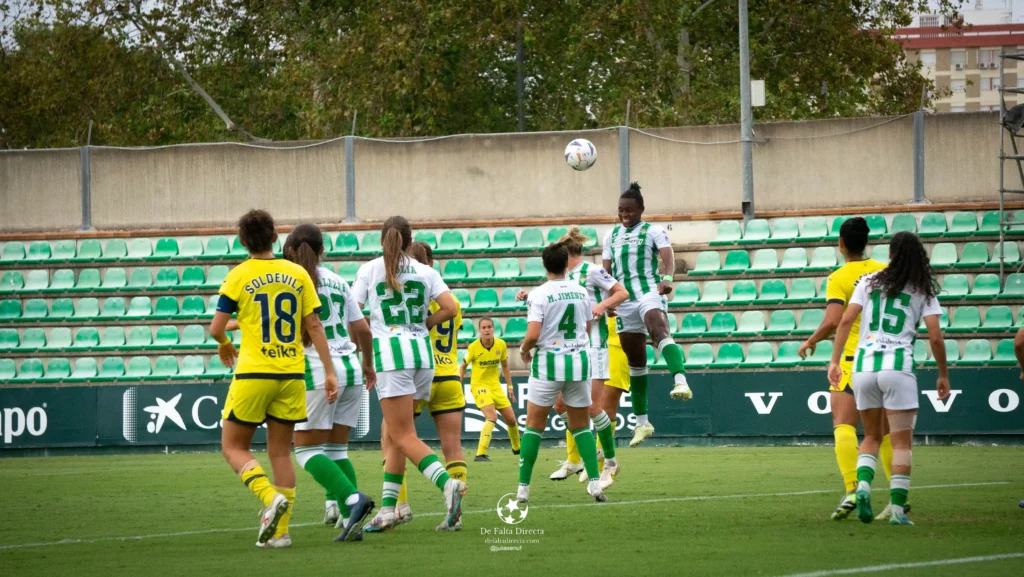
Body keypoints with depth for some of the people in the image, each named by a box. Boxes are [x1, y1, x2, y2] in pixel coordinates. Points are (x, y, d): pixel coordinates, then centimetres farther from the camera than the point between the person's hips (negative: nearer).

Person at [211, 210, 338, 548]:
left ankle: (271, 497, -16)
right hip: (292, 374, 4)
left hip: (253, 373, -4)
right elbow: (314, 326, 2)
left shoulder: (239, 276, -5)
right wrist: (330, 371, 5)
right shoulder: (298, 274, 4)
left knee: (233, 447, 8)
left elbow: (216, 328, -5)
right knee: (280, 452, 11)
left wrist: (224, 345, 18)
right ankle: (280, 530, 6)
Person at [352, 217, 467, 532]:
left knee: (404, 437, -7)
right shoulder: (425, 272, 10)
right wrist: (425, 323, 15)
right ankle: (388, 509, 10)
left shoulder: (369, 270, 4)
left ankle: (447, 483, -30)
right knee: (396, 436, 13)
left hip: (389, 352, -4)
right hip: (422, 353, 4)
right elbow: (450, 308, -1)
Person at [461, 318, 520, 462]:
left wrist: (510, 386, 11)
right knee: (492, 417, -26)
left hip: (495, 386, 5)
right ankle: (480, 454, -28)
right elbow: (463, 366, -1)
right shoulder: (473, 347, -15)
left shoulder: (501, 345, -4)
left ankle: (517, 448, 36)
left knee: (511, 419, 10)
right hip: (479, 385, -5)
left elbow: (505, 366, 11)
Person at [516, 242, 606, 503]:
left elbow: (533, 335, -18)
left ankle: (523, 488, 3)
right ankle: (595, 482, 1)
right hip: (579, 360, 3)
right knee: (581, 426, 12)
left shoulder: (539, 295, -11)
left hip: (548, 363, -3)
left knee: (534, 425, 5)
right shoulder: (581, 292, 3)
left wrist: (523, 350, 3)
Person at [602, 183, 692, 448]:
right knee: (635, 360, 9)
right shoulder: (611, 235, 18)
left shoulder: (653, 231, 3)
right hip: (624, 300, 6)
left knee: (659, 330, -37)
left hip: (649, 292, -5)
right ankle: (642, 421, 18)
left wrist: (667, 278, -32)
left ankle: (681, 382, -59)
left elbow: (668, 257, -12)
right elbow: (606, 269, 21)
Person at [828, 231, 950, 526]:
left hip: (863, 366, 2)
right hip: (898, 366, -2)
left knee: (872, 436, 17)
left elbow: (845, 321, 1)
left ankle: (863, 485, -9)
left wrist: (835, 361, 5)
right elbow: (935, 337, -1)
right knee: (902, 441, 3)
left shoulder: (870, 282, 9)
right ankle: (897, 509, -5)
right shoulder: (923, 290, 6)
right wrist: (943, 375, 9)